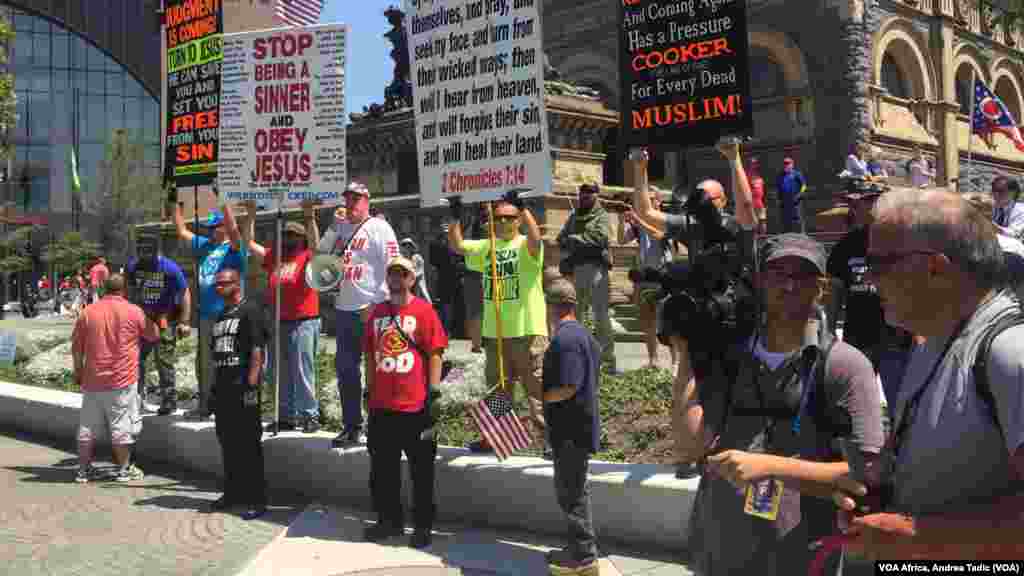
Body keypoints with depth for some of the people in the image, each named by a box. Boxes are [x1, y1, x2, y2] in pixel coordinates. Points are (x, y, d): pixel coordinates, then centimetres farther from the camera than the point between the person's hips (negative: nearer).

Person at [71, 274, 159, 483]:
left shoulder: (88, 312, 5)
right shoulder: (134, 312, -4)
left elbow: (76, 347, 8)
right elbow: (153, 336, 9)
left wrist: (78, 372, 20)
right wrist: (153, 322, 29)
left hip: (93, 380, 4)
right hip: (122, 381, -3)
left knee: (88, 427, 12)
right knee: (122, 427, 4)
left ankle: (84, 470, 18)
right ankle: (124, 469, 9)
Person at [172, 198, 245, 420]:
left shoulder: (234, 248, -7)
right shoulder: (205, 245, 15)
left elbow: (234, 230, -28)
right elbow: (182, 232, 25)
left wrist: (225, 203, -30)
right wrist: (175, 205, 21)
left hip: (227, 316, -8)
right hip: (206, 315, 8)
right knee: (203, 363, 18)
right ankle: (205, 404, 32)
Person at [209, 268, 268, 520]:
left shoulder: (250, 310, -6)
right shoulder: (221, 315, 20)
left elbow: (258, 349, -14)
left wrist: (251, 384, -20)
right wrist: (215, 386, 19)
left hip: (243, 386, -8)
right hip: (223, 386, 8)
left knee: (249, 443, -5)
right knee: (227, 441, 13)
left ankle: (257, 499, 1)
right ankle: (233, 492, 25)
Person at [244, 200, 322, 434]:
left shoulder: (308, 257, 0)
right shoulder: (273, 257, 15)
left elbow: (315, 242, -19)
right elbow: (250, 243, 16)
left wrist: (309, 216, -25)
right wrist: (250, 216, 9)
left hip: (303, 322, -6)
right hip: (277, 322, 6)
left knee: (303, 371, -4)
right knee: (280, 373, 12)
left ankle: (310, 415, 4)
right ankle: (286, 416, 22)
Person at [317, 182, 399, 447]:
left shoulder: (379, 228, -7)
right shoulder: (342, 228, 16)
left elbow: (391, 268, -13)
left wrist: (377, 304, -17)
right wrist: (334, 225, 3)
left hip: (371, 310, -8)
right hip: (345, 309, 8)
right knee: (346, 369, 13)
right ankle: (351, 427, 24)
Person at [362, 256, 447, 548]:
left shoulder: (424, 310, -6)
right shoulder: (378, 312, 9)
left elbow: (435, 354, -8)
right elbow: (371, 355, 16)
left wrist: (434, 393, -12)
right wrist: (369, 391, 15)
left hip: (415, 406, -5)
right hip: (381, 405, 5)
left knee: (421, 470, 5)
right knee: (382, 468, 14)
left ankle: (423, 525, 18)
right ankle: (389, 519, 29)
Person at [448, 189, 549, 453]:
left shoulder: (526, 246, -6)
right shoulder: (486, 247, 12)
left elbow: (535, 238, -28)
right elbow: (457, 245, 7)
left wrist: (523, 207, -32)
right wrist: (455, 216, -5)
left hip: (528, 331, -6)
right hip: (494, 332, 6)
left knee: (538, 387, -1)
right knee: (497, 388, 18)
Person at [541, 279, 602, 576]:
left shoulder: (564, 339, -21)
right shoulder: (584, 334, 11)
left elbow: (568, 388, -26)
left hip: (571, 430, -10)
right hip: (579, 425, 10)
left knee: (571, 493, 1)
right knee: (575, 490, 19)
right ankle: (580, 550, 29)